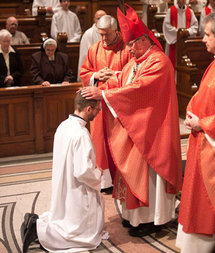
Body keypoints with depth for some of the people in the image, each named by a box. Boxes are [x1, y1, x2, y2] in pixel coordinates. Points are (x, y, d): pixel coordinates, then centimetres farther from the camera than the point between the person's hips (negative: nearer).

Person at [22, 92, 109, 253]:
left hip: (63, 190, 9)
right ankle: (39, 230, -6)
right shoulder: (81, 134, -26)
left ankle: (38, 221, 9)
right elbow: (83, 172, -28)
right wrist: (98, 174, -8)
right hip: (77, 195, -9)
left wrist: (93, 171, 12)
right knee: (88, 236, 5)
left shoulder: (64, 126, 1)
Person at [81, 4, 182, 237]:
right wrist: (95, 89, -10)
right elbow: (118, 81, 8)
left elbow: (138, 88, -27)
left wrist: (103, 94, -27)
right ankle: (135, 214, 25)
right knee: (132, 169, 13)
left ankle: (152, 218, 12)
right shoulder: (135, 61, 13)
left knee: (147, 170, -1)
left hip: (149, 129, -9)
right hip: (131, 127, 9)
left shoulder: (158, 62, -16)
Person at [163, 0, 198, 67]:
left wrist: (188, 31, -11)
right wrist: (177, 31, -13)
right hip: (173, 39, -2)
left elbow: (195, 25, 6)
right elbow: (166, 24, -7)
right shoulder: (170, 10, -3)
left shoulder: (190, 11, 6)